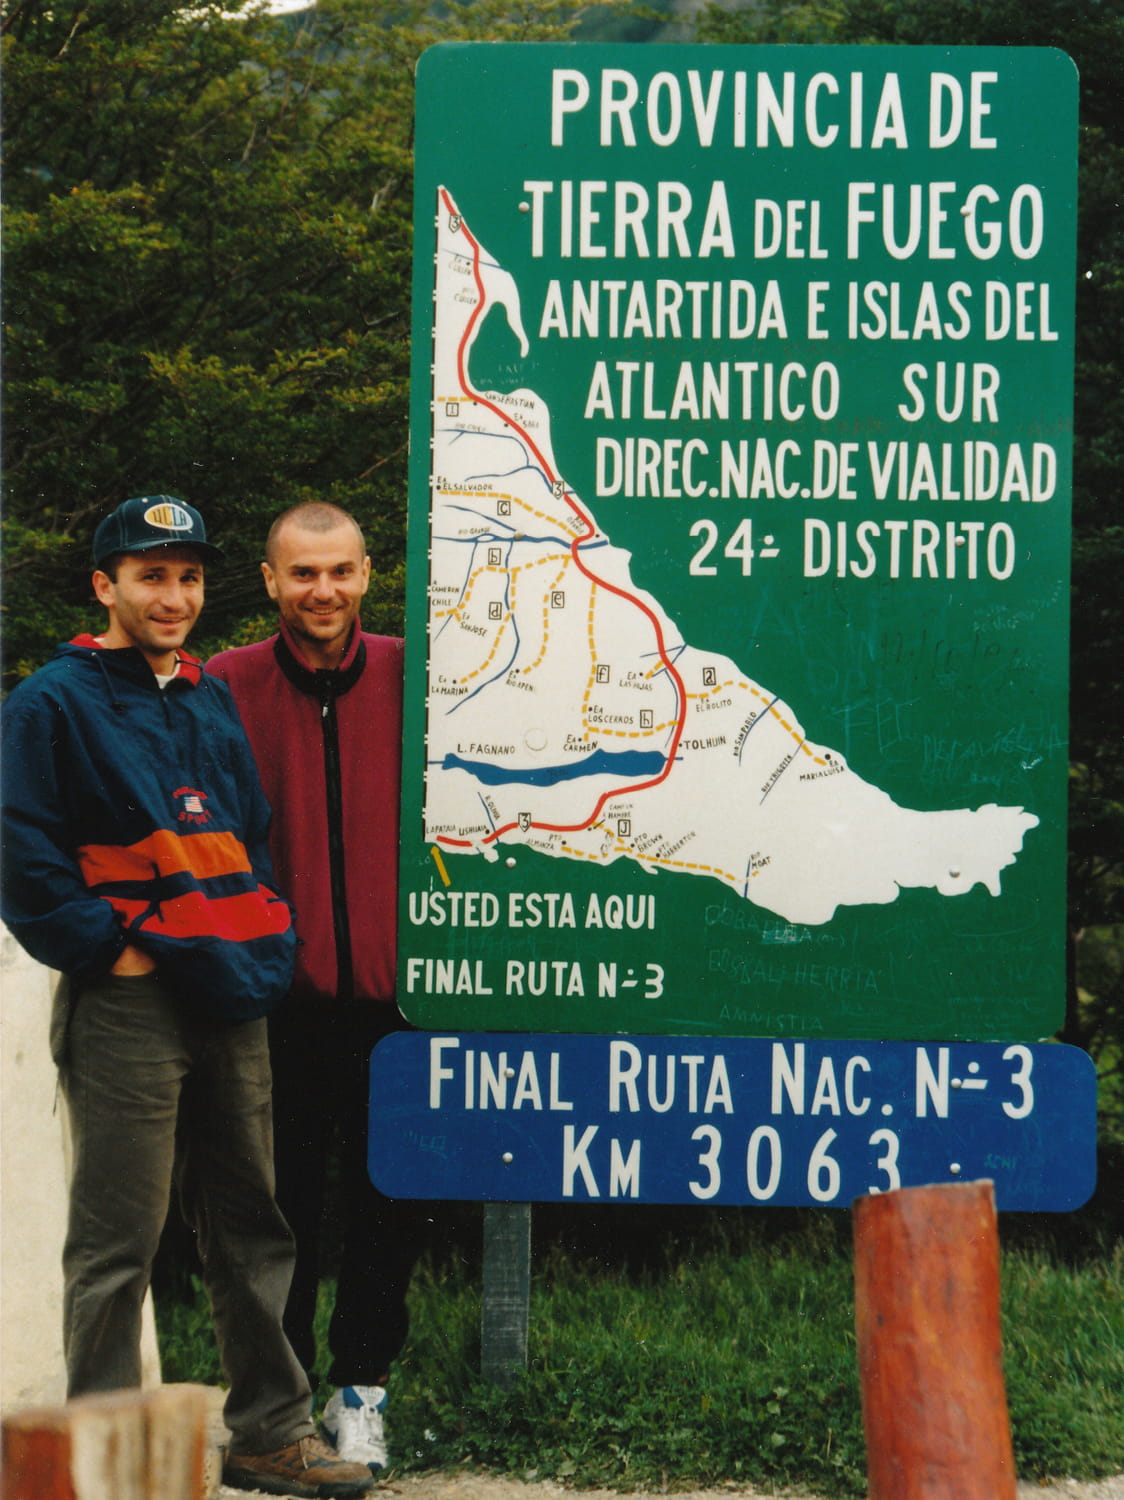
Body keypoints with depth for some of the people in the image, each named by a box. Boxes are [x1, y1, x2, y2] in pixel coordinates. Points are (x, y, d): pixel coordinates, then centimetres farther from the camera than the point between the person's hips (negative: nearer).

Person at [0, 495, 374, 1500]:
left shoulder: (213, 701, 18)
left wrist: (265, 945, 13)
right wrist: (108, 946, -13)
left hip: (228, 1001, 7)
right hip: (126, 1004, -7)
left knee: (252, 1227, 11)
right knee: (117, 1244, -5)